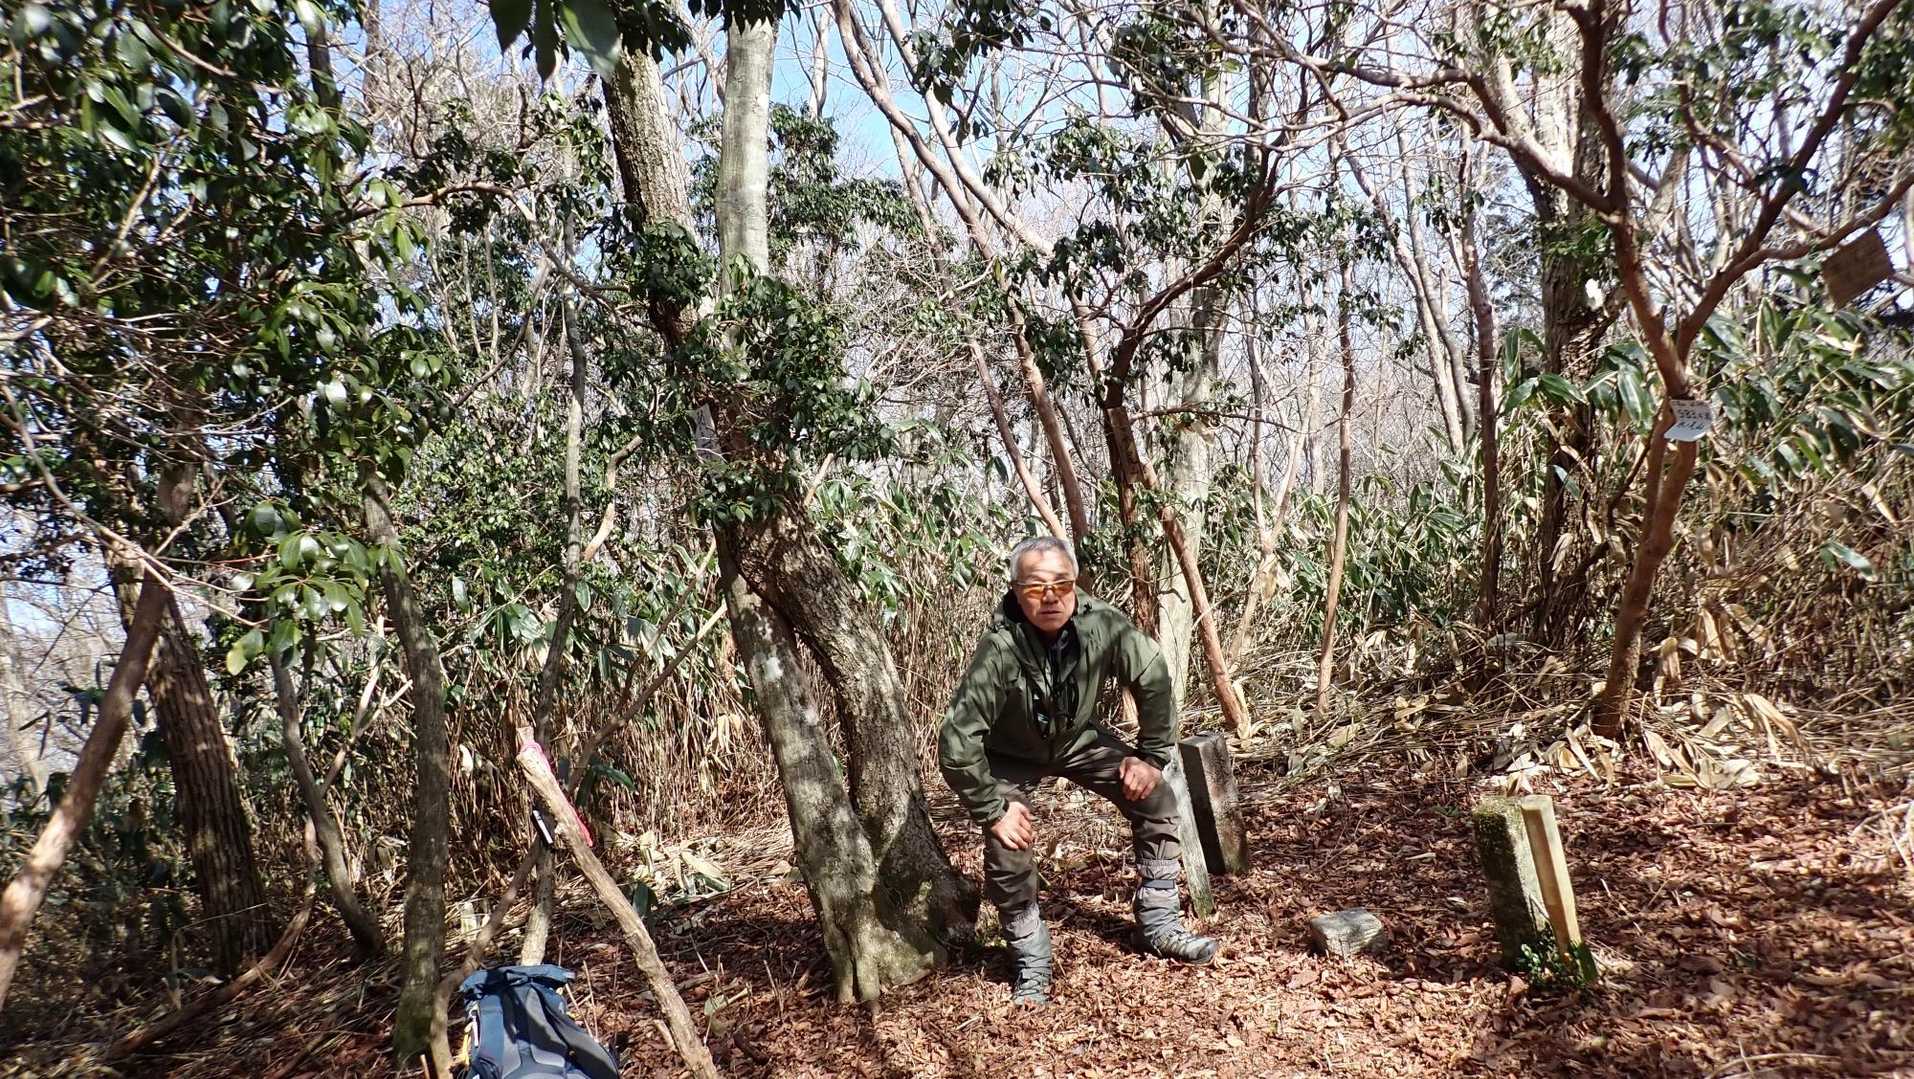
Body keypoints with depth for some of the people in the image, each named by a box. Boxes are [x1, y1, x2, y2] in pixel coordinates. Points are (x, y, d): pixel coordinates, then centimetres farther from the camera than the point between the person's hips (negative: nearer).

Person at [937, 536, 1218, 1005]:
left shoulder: (1101, 624, -29)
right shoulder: (999, 650, -38)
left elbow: (1154, 679, -11)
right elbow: (956, 743, -36)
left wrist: (1152, 756, -9)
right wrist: (993, 810, -28)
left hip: (1077, 737, 4)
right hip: (1010, 755, -3)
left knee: (1156, 799, -5)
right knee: (1008, 853, -16)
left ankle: (1159, 926, 12)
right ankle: (1030, 962, 9)